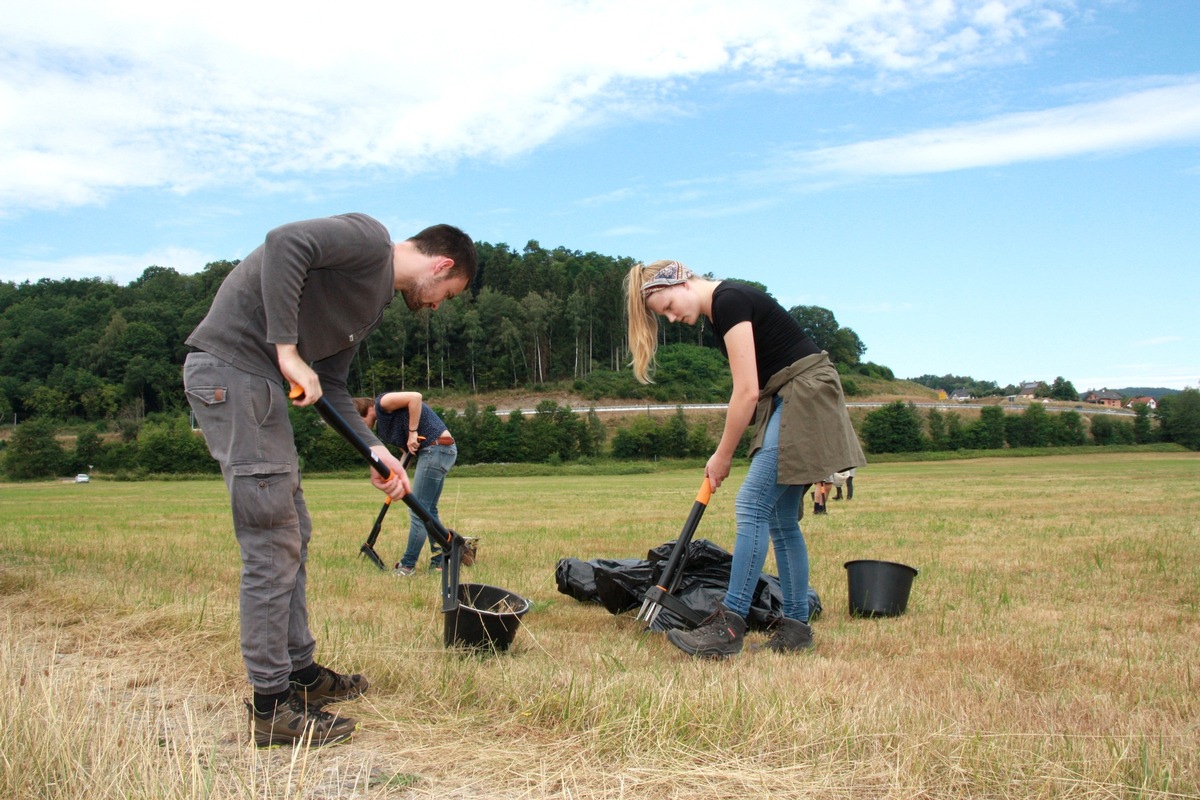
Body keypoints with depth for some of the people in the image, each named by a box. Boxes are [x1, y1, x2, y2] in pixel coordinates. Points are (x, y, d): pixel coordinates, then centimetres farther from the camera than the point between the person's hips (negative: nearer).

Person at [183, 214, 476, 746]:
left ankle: (300, 670, 28)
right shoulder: (368, 239, -7)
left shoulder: (376, 302, 20)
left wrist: (374, 450, 8)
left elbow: (330, 385, 19)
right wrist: (289, 351, -23)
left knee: (292, 535, 16)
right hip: (230, 367, -11)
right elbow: (284, 243, -23)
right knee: (271, 544, -7)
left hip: (259, 381, 11)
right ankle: (271, 704, 1)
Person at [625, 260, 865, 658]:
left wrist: (722, 455, -8)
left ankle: (729, 625, -13)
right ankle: (795, 625, 14)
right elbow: (755, 389, 15)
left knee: (752, 505, -14)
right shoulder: (721, 309, 14)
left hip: (803, 397, -10)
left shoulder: (728, 301, -15)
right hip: (787, 403, 10)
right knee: (780, 518, 8)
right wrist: (724, 453, 9)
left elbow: (747, 391, -18)